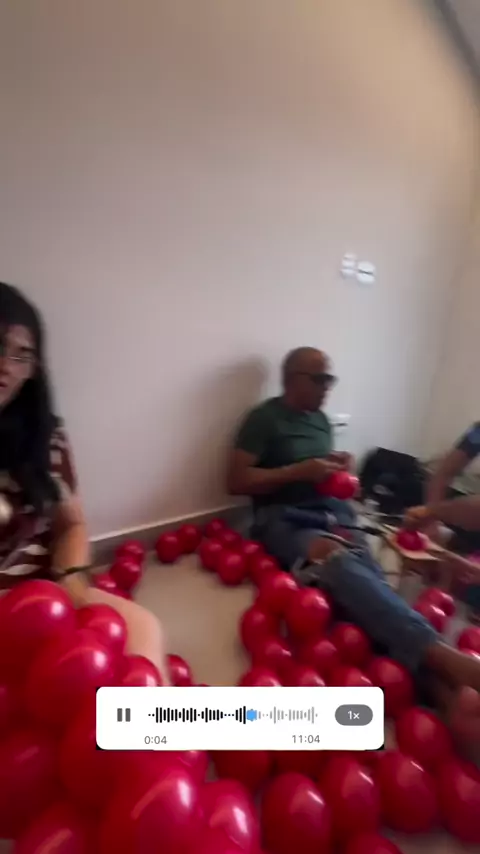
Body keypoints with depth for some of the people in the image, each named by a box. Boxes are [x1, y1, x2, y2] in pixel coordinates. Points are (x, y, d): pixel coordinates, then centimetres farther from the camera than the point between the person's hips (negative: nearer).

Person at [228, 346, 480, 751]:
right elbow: (237, 481, -8)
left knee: (372, 577, -24)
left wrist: (338, 467, 4)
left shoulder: (321, 420, 20)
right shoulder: (264, 419, -2)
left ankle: (445, 689, -39)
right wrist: (300, 471, -13)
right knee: (340, 564, -35)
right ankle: (442, 654, -44)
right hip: (286, 518, -5)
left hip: (333, 513, 6)